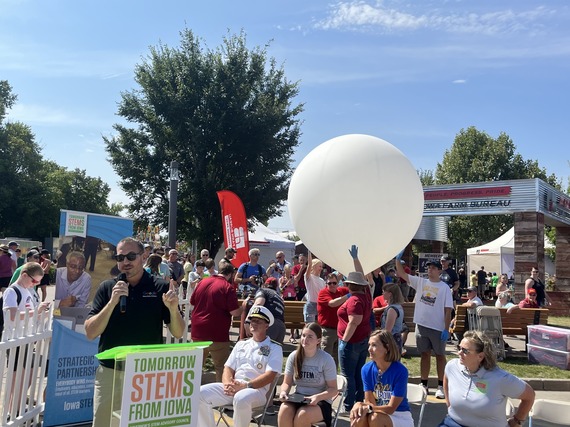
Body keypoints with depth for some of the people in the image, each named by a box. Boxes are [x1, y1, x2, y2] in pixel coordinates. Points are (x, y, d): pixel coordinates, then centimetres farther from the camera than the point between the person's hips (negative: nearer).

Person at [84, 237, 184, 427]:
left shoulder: (160, 288, -4)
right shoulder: (107, 287, 0)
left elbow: (178, 333, -4)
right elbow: (90, 333, -6)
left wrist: (173, 309, -24)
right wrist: (112, 303, -20)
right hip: (110, 372, 1)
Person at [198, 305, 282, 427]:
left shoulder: (274, 348, 5)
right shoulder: (241, 344, 22)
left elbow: (270, 376, -7)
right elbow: (228, 368, 16)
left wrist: (245, 386, -18)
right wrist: (228, 384, -8)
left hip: (257, 389, -5)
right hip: (233, 388, 5)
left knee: (241, 399, -40)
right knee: (201, 393, -17)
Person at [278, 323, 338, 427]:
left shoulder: (326, 359, -9)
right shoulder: (294, 356, 1)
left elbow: (334, 389, -6)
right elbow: (287, 383, 7)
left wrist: (318, 397, -24)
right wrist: (283, 392, -17)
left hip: (321, 401, -3)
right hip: (297, 399, 3)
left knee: (302, 414, -35)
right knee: (284, 410, -31)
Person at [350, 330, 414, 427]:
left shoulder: (400, 371, -21)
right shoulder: (367, 369, -7)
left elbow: (391, 408, -20)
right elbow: (369, 402, -6)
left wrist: (368, 407, -36)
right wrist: (362, 407, -31)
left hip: (401, 418, -3)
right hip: (380, 413, 4)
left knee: (376, 418, -34)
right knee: (356, 413, -28)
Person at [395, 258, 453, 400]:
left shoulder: (445, 287, -5)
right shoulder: (420, 282, 4)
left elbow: (448, 310, -7)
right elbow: (401, 273, 0)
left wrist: (446, 329, -12)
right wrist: (398, 259, -12)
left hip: (438, 327, -3)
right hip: (421, 325, 4)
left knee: (440, 355, 8)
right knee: (424, 354, 13)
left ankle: (441, 386, 17)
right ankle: (424, 384, 22)